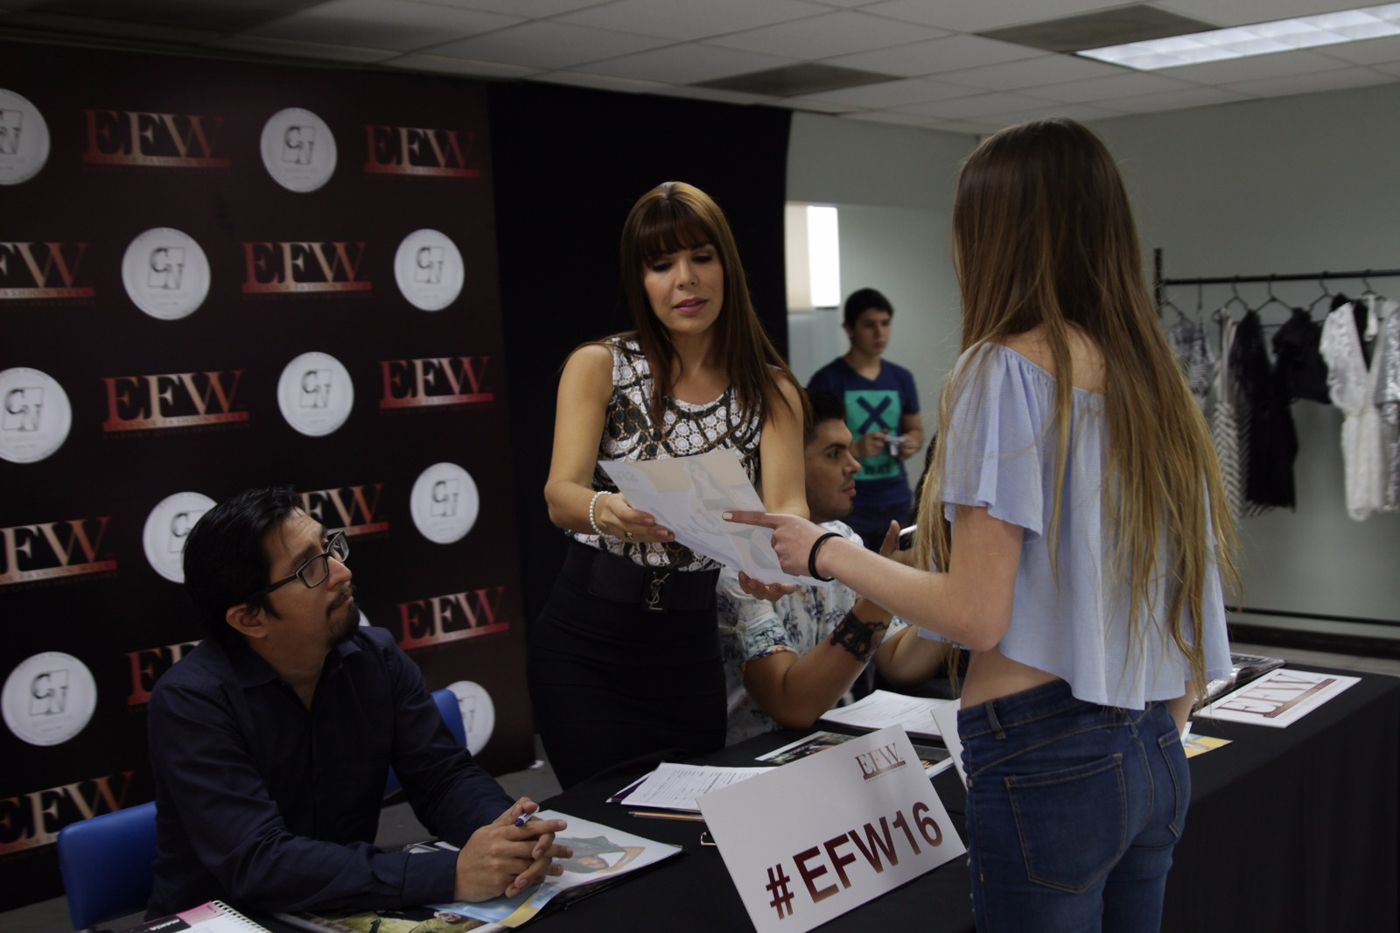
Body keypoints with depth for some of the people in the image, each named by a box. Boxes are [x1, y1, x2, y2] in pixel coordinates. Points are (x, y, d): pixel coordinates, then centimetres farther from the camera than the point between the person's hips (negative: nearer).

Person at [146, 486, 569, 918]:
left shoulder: (378, 660, -2)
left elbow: (444, 776, -1)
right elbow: (258, 863, -25)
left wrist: (508, 833, -23)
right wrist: (450, 875, -31)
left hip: (348, 912, 4)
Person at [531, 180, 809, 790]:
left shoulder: (769, 390, 3)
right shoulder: (598, 367, -3)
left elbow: (787, 502, -11)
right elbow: (560, 494, -16)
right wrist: (604, 511, -40)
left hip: (691, 649, 3)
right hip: (584, 650, -2)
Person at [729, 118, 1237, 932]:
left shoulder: (1008, 369, -13)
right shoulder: (1153, 378, 8)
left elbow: (976, 614, -17)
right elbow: (1194, 612, 11)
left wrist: (826, 553, -4)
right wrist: (1155, 744, 20)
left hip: (1046, 761, -7)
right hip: (1155, 759, 7)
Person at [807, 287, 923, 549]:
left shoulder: (902, 378, 12)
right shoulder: (827, 380, -4)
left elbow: (915, 429, 23)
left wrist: (912, 442, 0)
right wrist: (855, 448, -21)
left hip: (896, 504, 5)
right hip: (848, 506, -5)